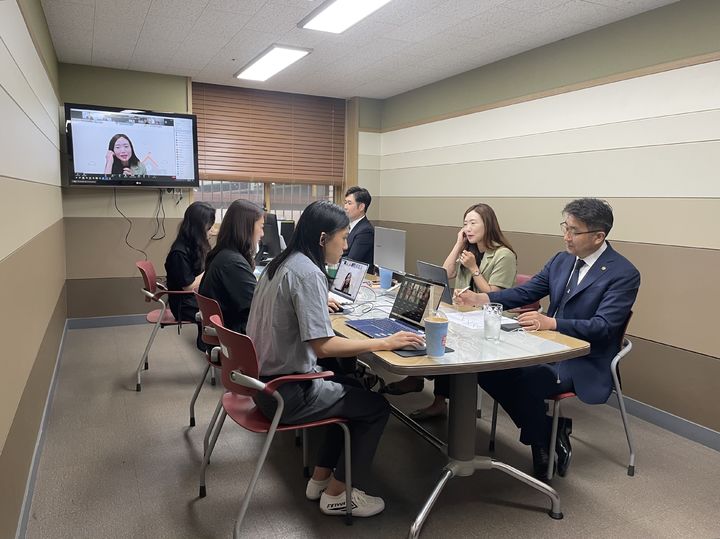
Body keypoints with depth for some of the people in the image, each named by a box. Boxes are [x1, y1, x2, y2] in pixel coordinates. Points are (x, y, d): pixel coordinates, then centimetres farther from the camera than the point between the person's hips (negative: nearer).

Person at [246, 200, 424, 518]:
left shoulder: (282, 263, 5)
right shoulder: (308, 273, -24)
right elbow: (323, 346, -28)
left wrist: (322, 304, 28)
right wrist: (384, 343, -23)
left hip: (266, 378, 10)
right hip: (287, 393, -9)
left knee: (354, 390, 24)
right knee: (376, 407, 4)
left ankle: (320, 478, 30)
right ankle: (336, 494, 17)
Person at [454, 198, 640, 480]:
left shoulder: (624, 274, -13)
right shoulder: (562, 260, 7)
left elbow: (602, 327, -22)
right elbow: (525, 292, 8)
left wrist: (551, 323, -35)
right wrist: (482, 298, -8)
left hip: (585, 363, -7)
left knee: (527, 381, -32)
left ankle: (545, 452, -2)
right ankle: (547, 425, 5)